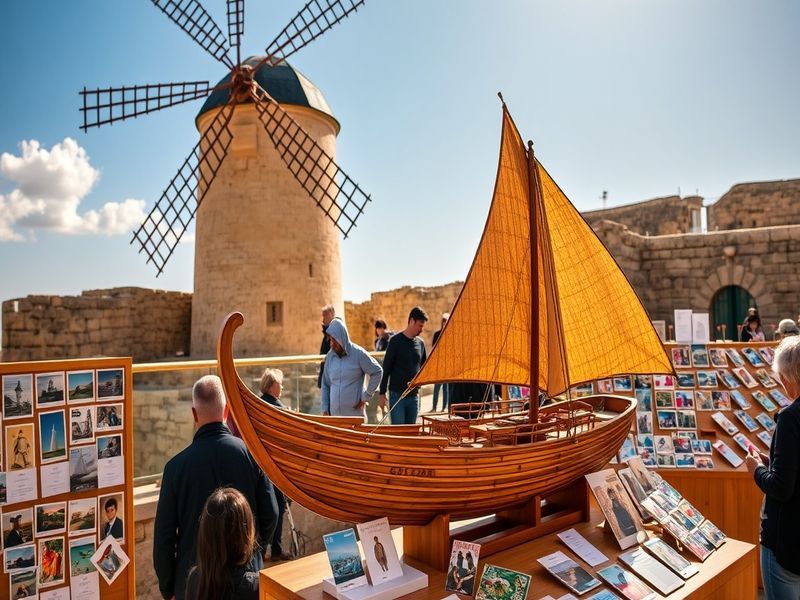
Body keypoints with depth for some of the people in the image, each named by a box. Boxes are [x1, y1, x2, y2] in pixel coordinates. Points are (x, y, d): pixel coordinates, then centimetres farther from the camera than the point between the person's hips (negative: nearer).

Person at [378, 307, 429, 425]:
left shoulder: (420, 343, 8)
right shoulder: (396, 341, -7)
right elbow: (386, 368, -6)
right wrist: (382, 394, -8)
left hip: (414, 395, 5)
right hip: (396, 395, -5)